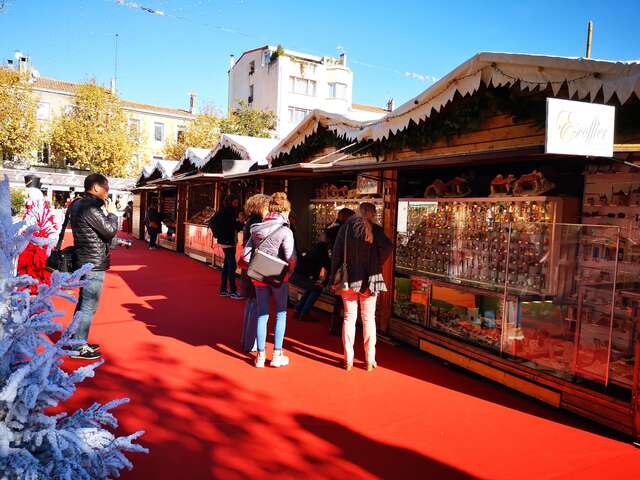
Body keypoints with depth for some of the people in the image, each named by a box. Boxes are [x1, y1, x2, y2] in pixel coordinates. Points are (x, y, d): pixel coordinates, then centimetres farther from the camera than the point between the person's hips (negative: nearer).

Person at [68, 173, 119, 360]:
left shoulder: (78, 204, 12)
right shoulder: (91, 207, -19)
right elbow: (110, 230, -19)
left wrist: (104, 211, 7)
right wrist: (112, 213, -4)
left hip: (85, 261, 11)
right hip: (93, 263, -11)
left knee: (84, 303, 19)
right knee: (88, 307, -3)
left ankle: (78, 340, 30)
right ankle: (79, 347, 4)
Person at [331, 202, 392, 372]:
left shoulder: (346, 227, 1)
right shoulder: (375, 229, -3)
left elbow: (336, 253, 0)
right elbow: (388, 246, -19)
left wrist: (335, 275, 8)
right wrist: (378, 263, -4)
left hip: (349, 278, 1)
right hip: (369, 279, -1)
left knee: (349, 317, 9)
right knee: (369, 318, 8)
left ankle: (348, 360, 12)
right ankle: (370, 361, 13)